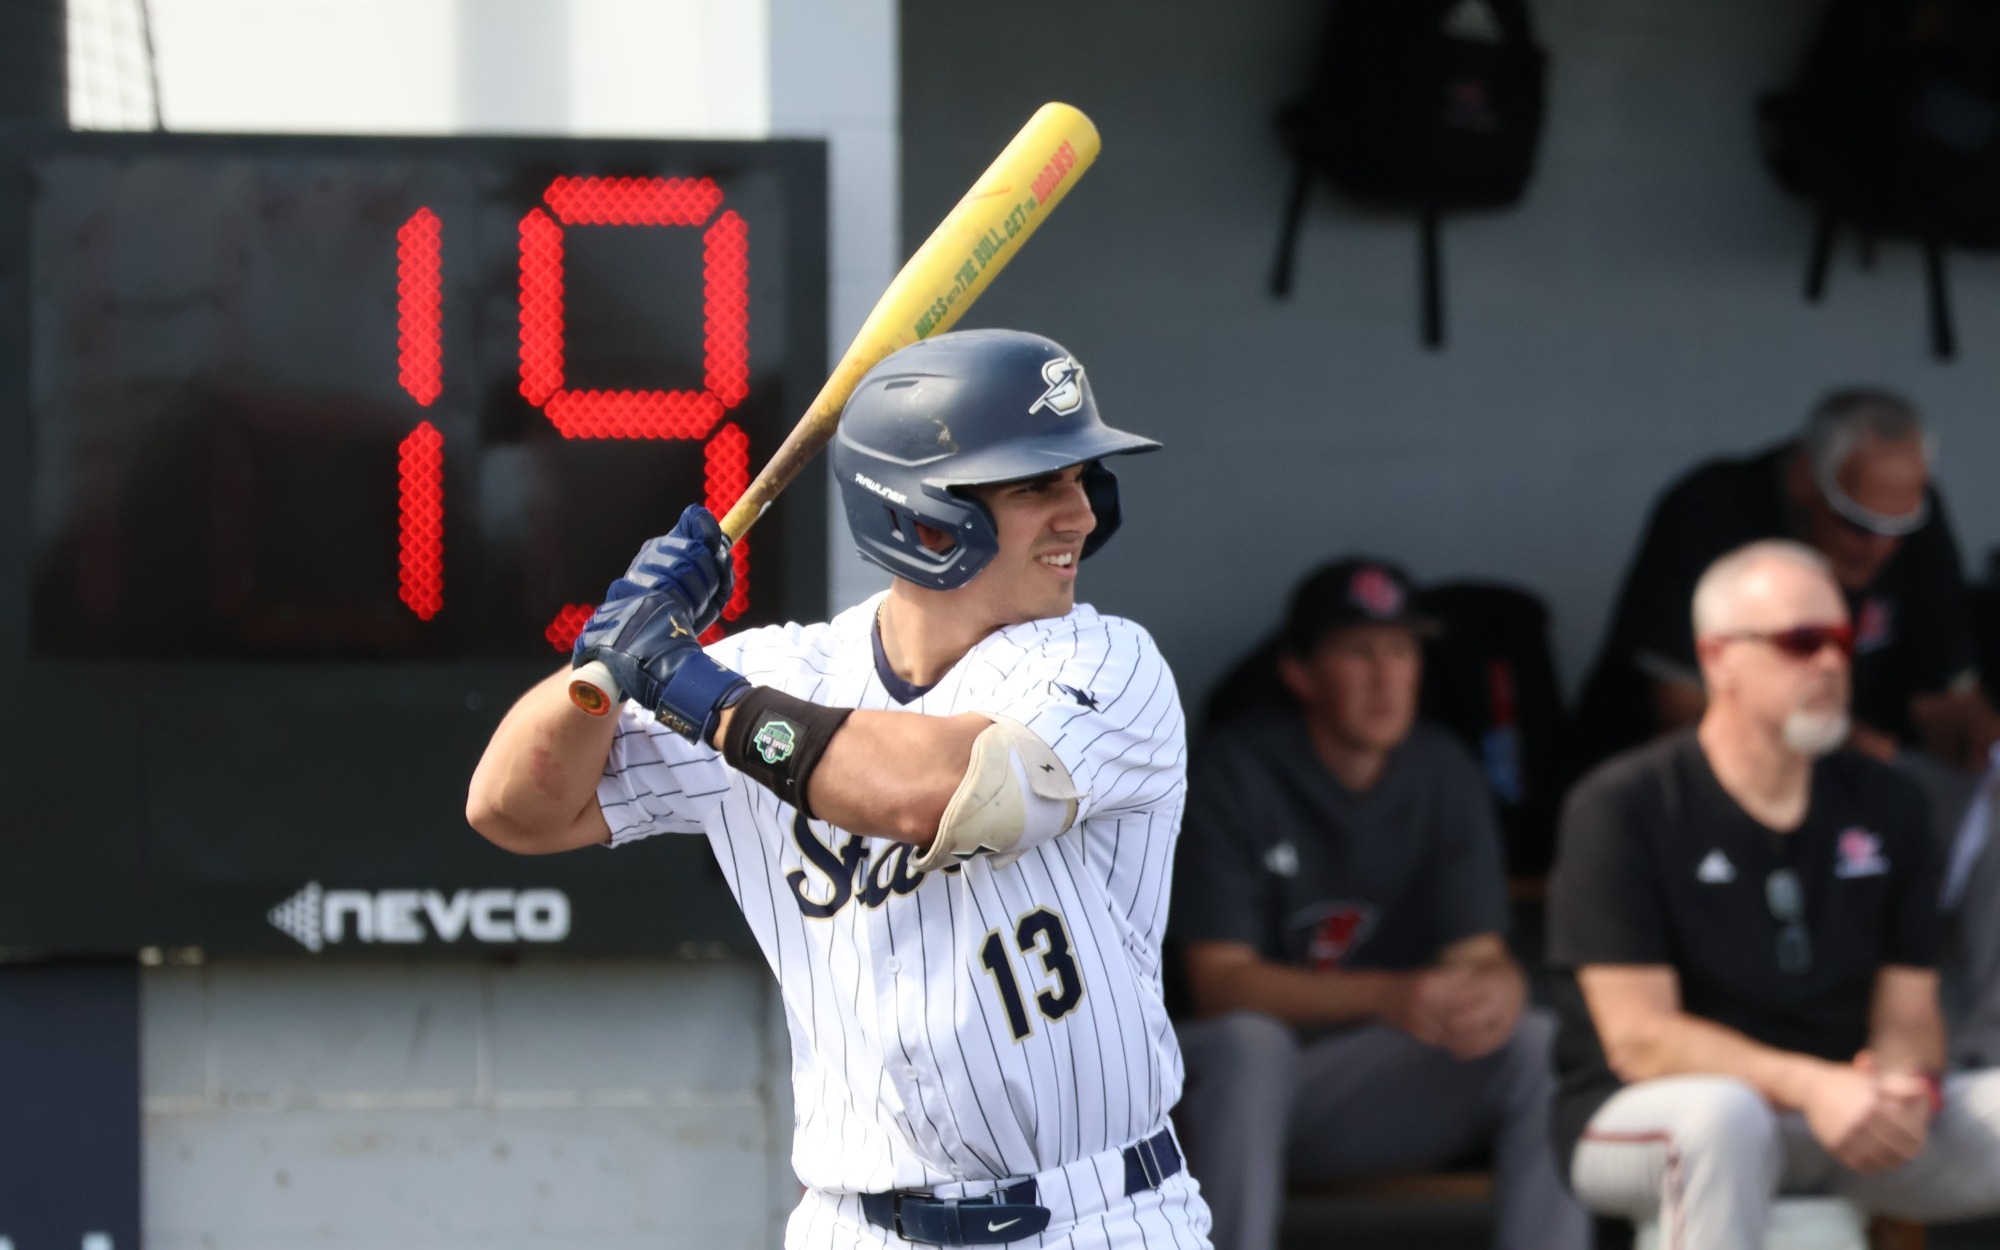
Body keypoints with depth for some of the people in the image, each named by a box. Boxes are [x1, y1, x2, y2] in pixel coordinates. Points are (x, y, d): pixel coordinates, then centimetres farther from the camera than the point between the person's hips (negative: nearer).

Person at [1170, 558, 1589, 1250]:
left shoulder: (1444, 776, 3)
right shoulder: (1235, 771, -10)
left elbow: (1479, 952, -4)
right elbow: (1219, 979, -17)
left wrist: (1497, 990, -32)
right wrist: (1387, 997, -32)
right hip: (1249, 1089, -4)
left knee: (1539, 1047, -21)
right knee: (1246, 1043, -37)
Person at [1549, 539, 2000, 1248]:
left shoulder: (1885, 805, 10)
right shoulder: (1619, 809, -6)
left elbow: (1909, 1013, 7)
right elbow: (1639, 1038, -13)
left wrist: (1899, 1089, -19)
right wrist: (1810, 1085, -28)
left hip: (1842, 1115, 5)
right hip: (1644, 1117, -5)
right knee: (1720, 1113, -40)